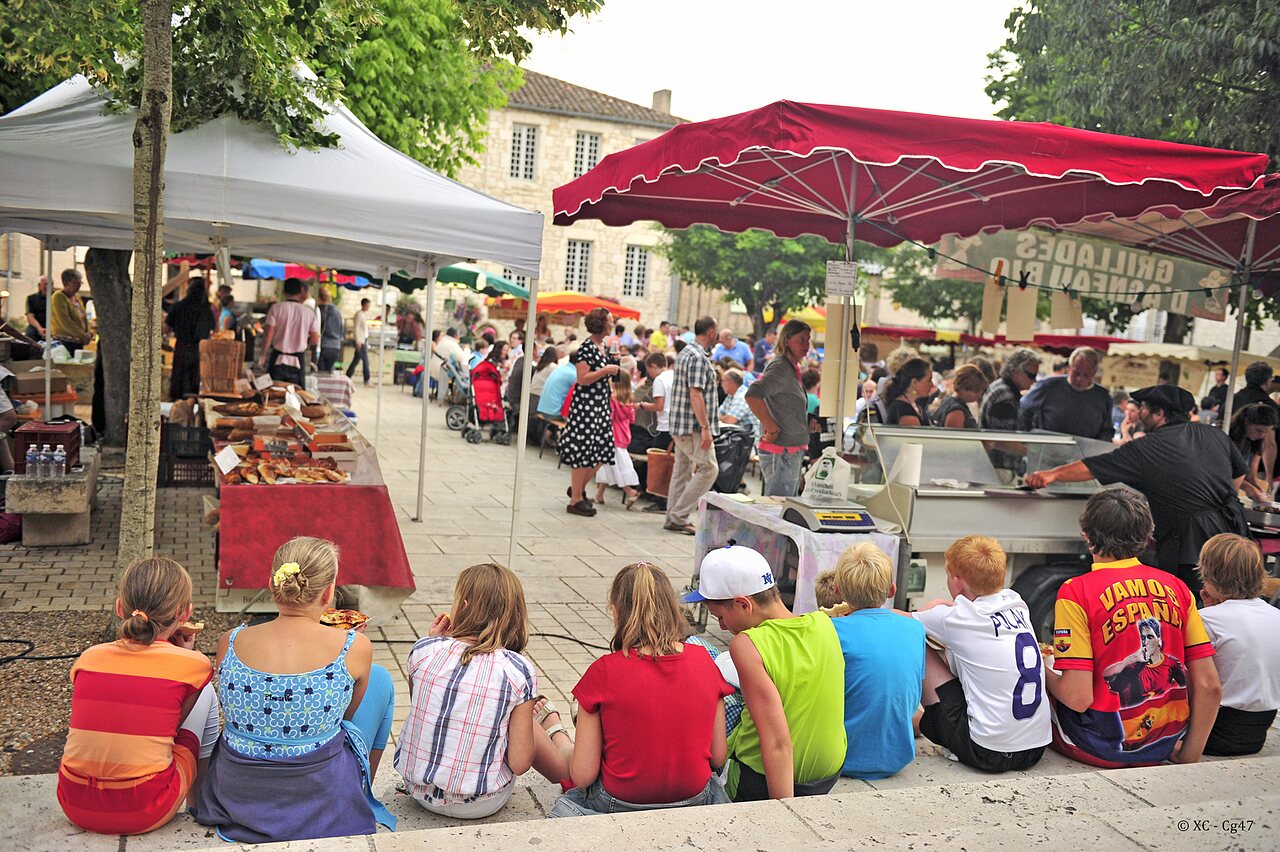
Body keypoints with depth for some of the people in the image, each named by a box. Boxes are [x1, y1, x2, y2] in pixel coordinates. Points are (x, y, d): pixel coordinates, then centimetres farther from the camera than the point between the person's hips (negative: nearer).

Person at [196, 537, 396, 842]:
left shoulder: (229, 642, -12)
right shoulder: (354, 648, -19)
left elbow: (231, 713, 7)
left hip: (235, 798, 3)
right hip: (322, 807, -3)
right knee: (380, 678, 18)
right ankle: (365, 797, 35)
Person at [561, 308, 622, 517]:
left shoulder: (601, 346, 14)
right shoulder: (587, 348, -15)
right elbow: (583, 378, -21)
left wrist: (614, 368, 14)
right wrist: (606, 370, -20)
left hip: (600, 404, 10)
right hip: (585, 404, -10)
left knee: (602, 451, 11)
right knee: (584, 452, -4)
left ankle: (578, 487, 30)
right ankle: (576, 500, 6)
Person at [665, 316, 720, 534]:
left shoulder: (685, 353, 14)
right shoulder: (698, 357, -17)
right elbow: (696, 395, -23)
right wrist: (705, 428, -24)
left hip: (680, 425, 10)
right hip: (693, 426, -10)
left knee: (682, 469, 14)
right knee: (708, 469, -7)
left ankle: (674, 518, 17)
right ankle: (679, 516, -6)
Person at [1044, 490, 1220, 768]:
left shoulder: (1076, 592, -14)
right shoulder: (1176, 587, 0)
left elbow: (1079, 698, -19)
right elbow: (1210, 686, -2)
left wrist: (1044, 672, 2)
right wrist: (1189, 755, 9)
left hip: (1104, 747, -4)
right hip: (1164, 747, 5)